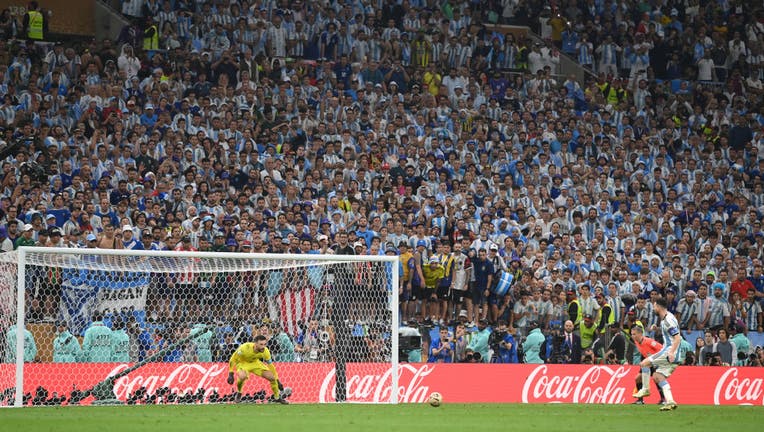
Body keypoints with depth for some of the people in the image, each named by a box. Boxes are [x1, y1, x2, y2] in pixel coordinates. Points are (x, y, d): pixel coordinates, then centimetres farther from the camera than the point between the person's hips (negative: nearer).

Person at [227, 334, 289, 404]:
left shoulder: (265, 351, -24)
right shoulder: (245, 348, -35)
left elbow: (270, 365, -8)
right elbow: (233, 359, -21)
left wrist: (277, 381, -4)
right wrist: (231, 374, -24)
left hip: (255, 363, 3)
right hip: (243, 363, -3)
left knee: (272, 377, -8)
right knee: (242, 376, -36)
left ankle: (277, 397, 18)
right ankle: (239, 393, -5)